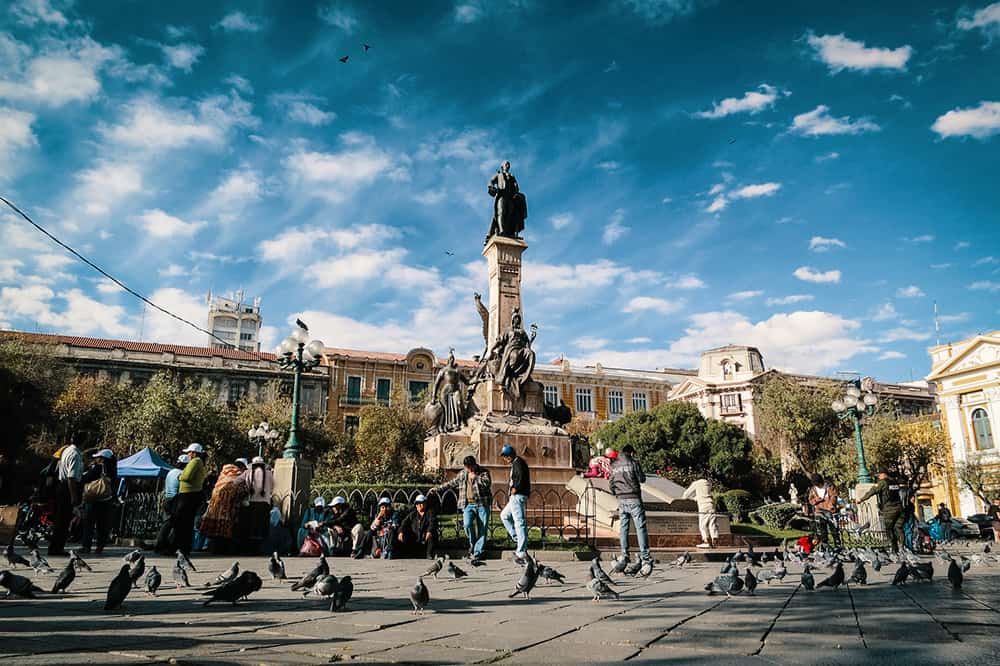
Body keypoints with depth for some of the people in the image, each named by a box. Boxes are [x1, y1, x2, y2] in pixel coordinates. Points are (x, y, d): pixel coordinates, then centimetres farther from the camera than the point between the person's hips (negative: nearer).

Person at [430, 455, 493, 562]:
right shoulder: (462, 474, 14)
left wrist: (475, 477, -10)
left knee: (482, 529, -4)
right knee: (467, 524, -19)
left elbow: (487, 483, -15)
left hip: (482, 504, -2)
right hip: (468, 504, 2)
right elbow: (451, 483, 25)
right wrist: (437, 489, 25)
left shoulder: (484, 472, 2)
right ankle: (472, 545, 6)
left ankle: (477, 553, 4)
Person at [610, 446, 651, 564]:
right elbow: (642, 479, -3)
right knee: (640, 526, -1)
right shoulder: (632, 463, -8)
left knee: (623, 527, 9)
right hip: (633, 498, -5)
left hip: (621, 500, 5)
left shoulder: (614, 465, 8)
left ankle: (624, 554, 9)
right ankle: (644, 554, -4)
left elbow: (611, 483, 11)